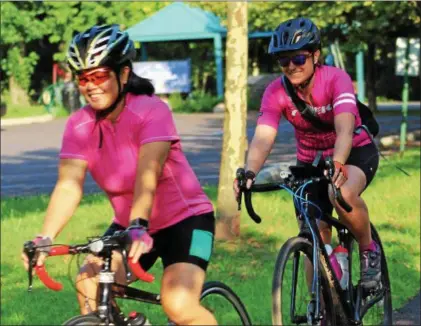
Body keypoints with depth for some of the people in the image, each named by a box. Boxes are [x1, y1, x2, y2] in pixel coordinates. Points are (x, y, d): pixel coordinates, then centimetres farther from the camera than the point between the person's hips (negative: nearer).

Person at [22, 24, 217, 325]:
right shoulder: (79, 125, -9)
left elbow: (148, 174, -36)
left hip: (184, 219, -5)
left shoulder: (151, 111, -21)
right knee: (89, 285, -18)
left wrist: (139, 227, -51)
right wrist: (45, 238, -37)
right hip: (128, 225, 5)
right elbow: (68, 186, -21)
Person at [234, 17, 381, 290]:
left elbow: (344, 127, -42)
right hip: (310, 161, 4)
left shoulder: (336, 79, -26)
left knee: (343, 194, -36)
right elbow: (263, 137, -32)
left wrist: (337, 163, -61)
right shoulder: (276, 92, -18)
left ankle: (369, 251, -10)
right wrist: (250, 172, -52)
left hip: (355, 153, -4)